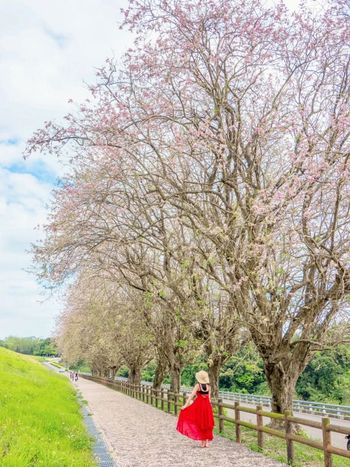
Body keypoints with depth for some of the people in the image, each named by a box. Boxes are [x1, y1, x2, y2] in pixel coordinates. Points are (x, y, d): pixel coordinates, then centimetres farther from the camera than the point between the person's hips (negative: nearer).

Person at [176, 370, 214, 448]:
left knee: (199, 423, 7)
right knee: (206, 424, 12)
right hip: (207, 405, 4)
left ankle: (202, 442, 8)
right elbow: (209, 397, 7)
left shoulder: (198, 385, -11)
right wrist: (208, 406, 16)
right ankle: (207, 442, 13)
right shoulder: (208, 386, 2)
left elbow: (191, 395, -14)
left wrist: (186, 405, -14)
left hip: (199, 405, -4)